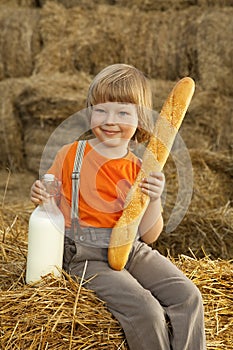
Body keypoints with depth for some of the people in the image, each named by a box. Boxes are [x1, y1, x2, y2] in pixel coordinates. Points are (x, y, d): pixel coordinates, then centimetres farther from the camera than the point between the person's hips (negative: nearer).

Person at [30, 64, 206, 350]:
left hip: (133, 251, 4)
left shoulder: (141, 170, 4)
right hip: (87, 255, -3)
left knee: (188, 296, -15)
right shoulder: (71, 154, 0)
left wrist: (154, 200, -16)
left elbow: (148, 236, 2)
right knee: (144, 310, -24)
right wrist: (39, 195, -13)